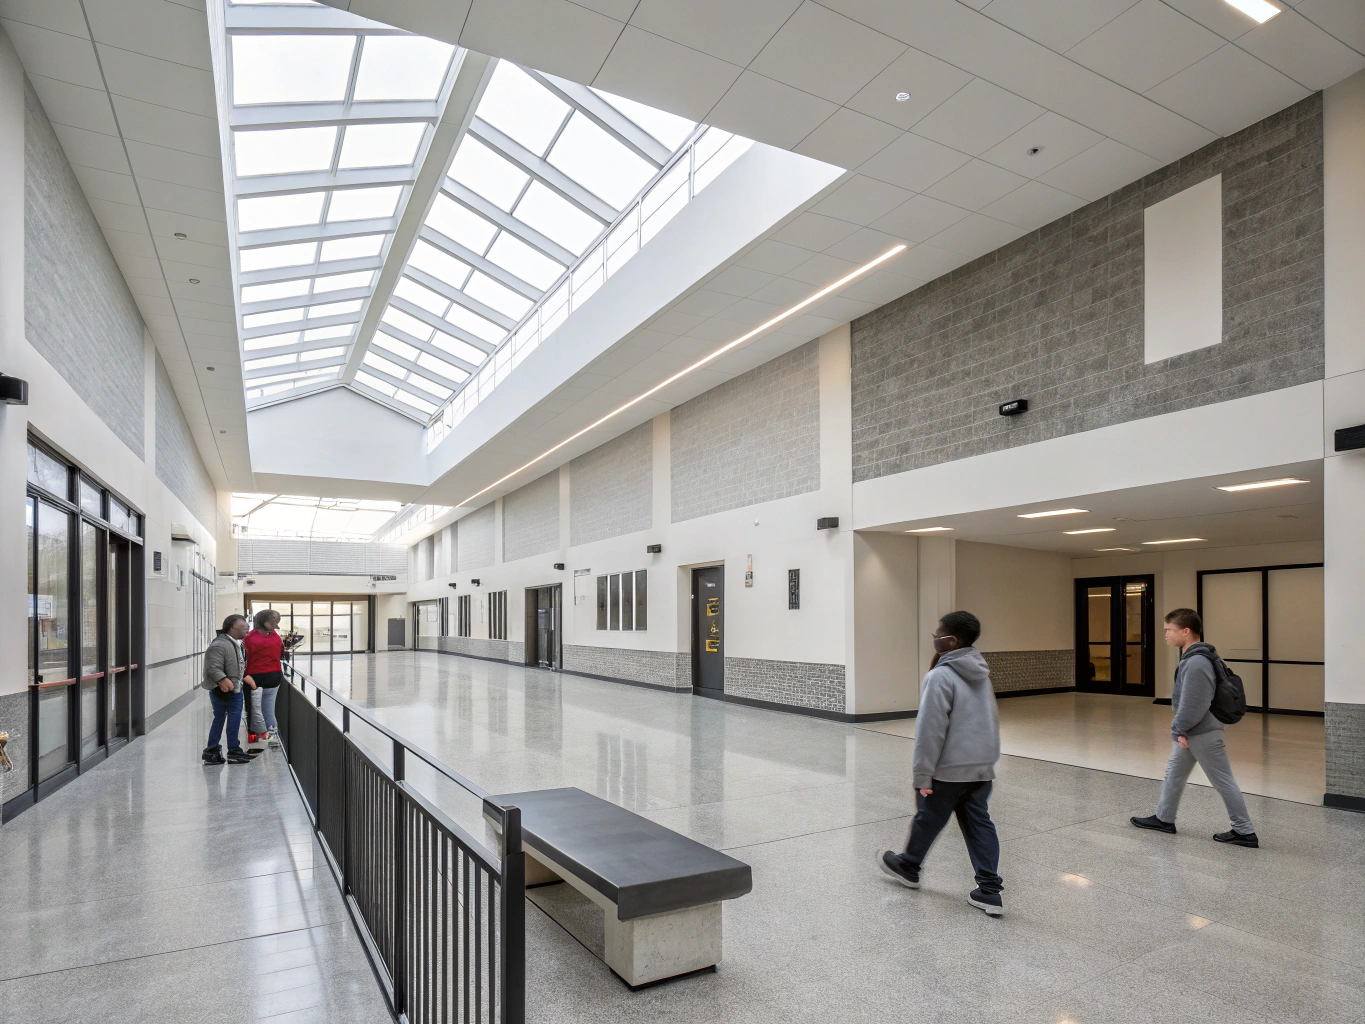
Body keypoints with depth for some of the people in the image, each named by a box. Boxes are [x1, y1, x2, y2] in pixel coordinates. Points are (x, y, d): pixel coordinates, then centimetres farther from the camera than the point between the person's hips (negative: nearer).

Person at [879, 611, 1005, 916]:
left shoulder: (940, 677, -20)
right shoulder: (981, 674, 8)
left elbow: (930, 731, -21)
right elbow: (991, 718, 18)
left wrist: (922, 776, -17)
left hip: (949, 770, -7)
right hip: (982, 767, 7)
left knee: (928, 819, 12)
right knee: (979, 823, 12)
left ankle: (908, 867, 33)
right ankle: (990, 891, 11)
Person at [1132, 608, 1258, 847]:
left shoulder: (1197, 663, -24)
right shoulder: (1191, 658, 7)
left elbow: (1193, 704, -25)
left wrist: (1180, 729, -14)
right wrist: (1180, 728, 15)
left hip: (1203, 734, -10)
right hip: (1190, 732, 10)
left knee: (1223, 781, 2)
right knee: (1174, 774, 17)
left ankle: (1245, 832, 14)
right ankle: (1164, 819, 28)